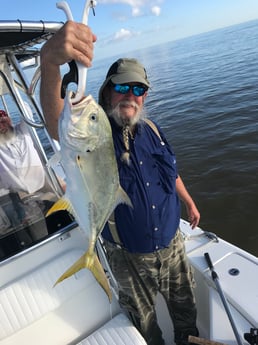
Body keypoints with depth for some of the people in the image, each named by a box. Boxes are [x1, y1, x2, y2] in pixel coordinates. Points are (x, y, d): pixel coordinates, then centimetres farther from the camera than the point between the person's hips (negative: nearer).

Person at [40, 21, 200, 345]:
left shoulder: (151, 130, -2)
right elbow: (57, 121, -44)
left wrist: (190, 203, 22)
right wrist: (49, 61, -61)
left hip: (172, 245, 5)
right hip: (129, 257, -4)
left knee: (185, 304, 29)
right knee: (143, 319, 24)